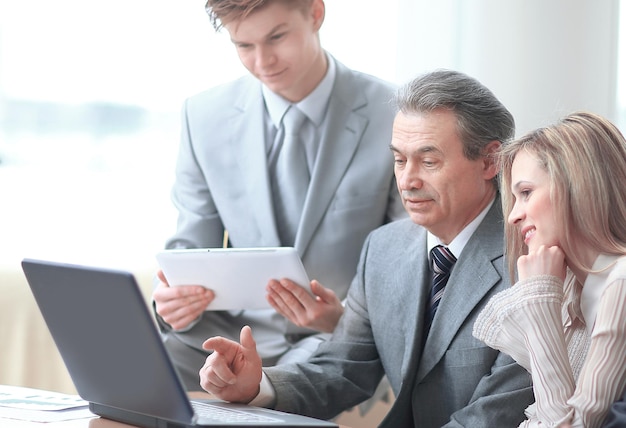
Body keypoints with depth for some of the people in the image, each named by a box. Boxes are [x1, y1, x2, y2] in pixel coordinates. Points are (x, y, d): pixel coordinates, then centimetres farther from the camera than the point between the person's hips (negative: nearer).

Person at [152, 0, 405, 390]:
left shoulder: (394, 120, -8)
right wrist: (175, 300, -16)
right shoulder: (205, 117, 3)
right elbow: (192, 248, 8)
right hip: (232, 329, 4)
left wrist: (346, 317, -24)